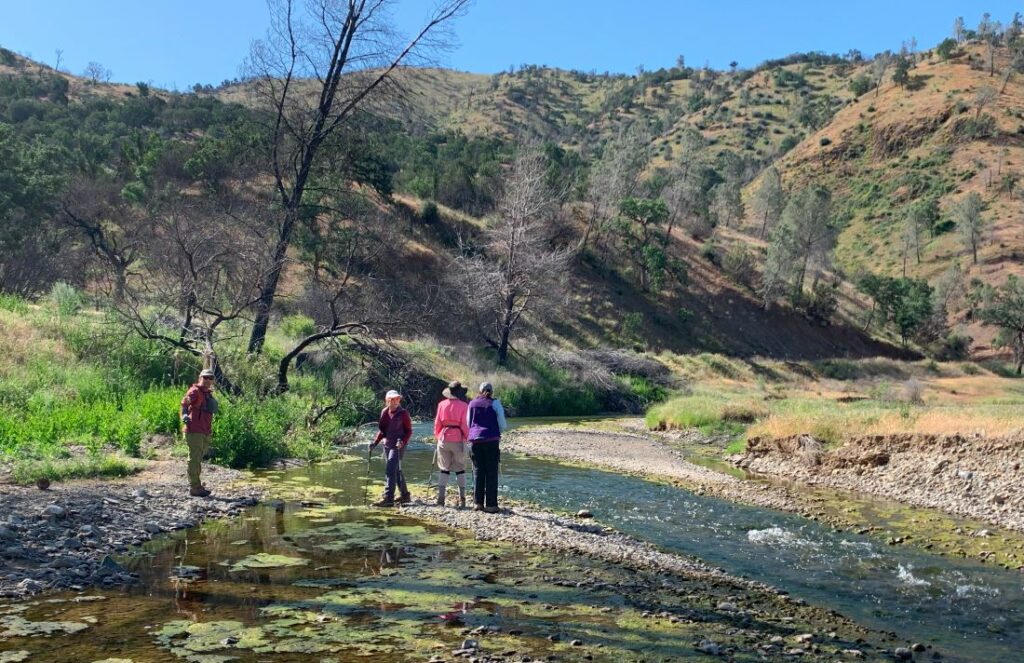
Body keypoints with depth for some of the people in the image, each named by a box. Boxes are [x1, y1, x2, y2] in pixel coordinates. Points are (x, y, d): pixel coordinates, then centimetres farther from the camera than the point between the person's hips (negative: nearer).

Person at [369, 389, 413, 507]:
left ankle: (388, 498, -15)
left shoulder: (403, 413, -8)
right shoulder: (385, 412, 9)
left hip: (398, 446, -7)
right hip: (387, 445, 7)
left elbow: (409, 431, -6)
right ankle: (405, 495, 26)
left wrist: (403, 442, -22)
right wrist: (375, 442, 6)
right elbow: (382, 430, 17)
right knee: (396, 471, 14)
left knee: (390, 471, -14)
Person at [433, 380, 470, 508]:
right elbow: (464, 424, -8)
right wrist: (466, 437, 5)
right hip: (458, 439, -2)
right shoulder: (463, 405, -7)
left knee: (444, 469, 9)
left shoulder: (442, 404, 2)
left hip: (444, 438, 3)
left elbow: (437, 423, 4)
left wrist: (437, 437, 15)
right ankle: (462, 499, 5)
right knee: (460, 469, 7)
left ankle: (441, 498, 2)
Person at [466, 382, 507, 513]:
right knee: (491, 473, 0)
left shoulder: (472, 403, 11)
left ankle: (478, 502, 10)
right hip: (491, 440, -3)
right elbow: (502, 425, -2)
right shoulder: (495, 403, 0)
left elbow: (468, 423, 16)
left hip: (475, 440, 3)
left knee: (478, 472, 11)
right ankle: (491, 505, -2)